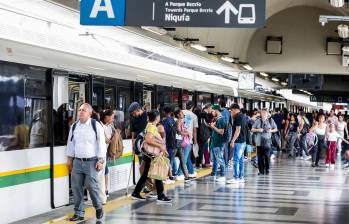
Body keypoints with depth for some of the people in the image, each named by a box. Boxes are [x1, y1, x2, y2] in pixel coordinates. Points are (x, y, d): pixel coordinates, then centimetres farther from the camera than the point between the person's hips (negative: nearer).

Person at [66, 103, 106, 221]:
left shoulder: (96, 126, -5)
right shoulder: (74, 126, 9)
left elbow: (101, 144, -5)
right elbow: (70, 143, 17)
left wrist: (100, 160, -8)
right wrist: (70, 159, 15)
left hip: (91, 162, -4)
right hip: (77, 161, 4)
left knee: (91, 186, -9)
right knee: (76, 187, 2)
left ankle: (98, 207, 17)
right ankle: (79, 213, 12)